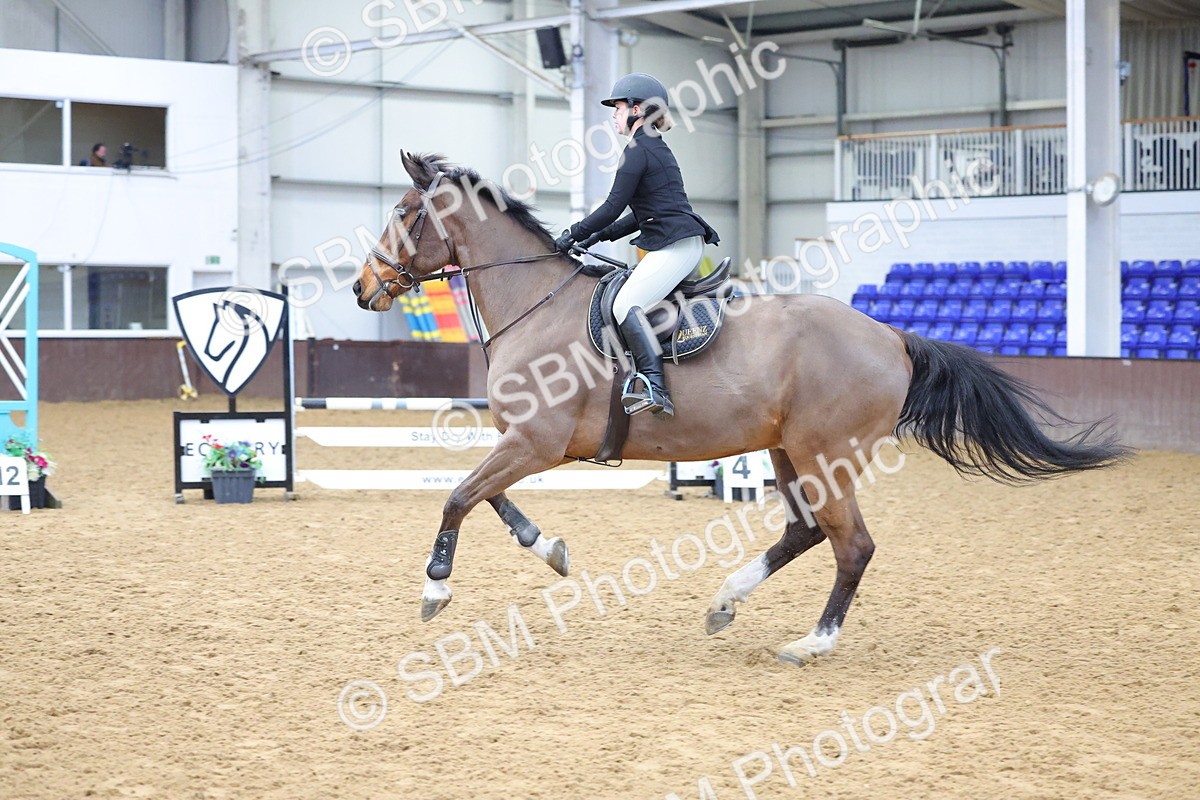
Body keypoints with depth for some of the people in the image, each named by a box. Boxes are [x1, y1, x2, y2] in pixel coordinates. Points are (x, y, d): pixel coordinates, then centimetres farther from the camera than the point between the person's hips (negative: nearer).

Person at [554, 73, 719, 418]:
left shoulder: (638, 149, -8)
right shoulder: (655, 147, 23)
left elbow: (614, 206, -11)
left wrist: (574, 234, 0)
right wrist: (598, 236, 20)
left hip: (676, 245, -11)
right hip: (679, 244, 11)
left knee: (625, 304, -20)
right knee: (629, 302, 17)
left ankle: (656, 389, -31)